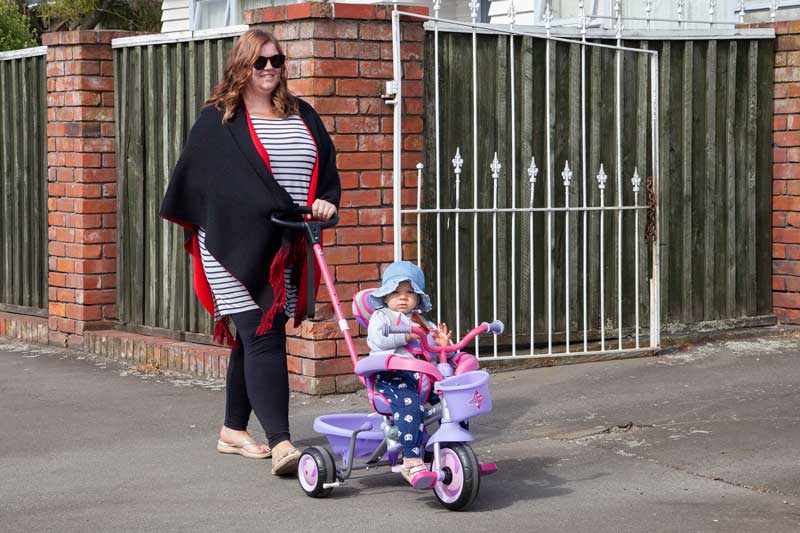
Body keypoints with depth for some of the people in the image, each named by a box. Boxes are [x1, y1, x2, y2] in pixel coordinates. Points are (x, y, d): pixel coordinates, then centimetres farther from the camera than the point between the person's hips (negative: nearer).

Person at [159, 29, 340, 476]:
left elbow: (327, 166, 18)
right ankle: (280, 443, -20)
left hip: (283, 253, 6)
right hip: (236, 246, -6)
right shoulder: (218, 121, -1)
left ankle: (234, 430, 25)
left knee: (254, 338, 13)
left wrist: (326, 201, -6)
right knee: (263, 339, -14)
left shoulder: (301, 115, 15)